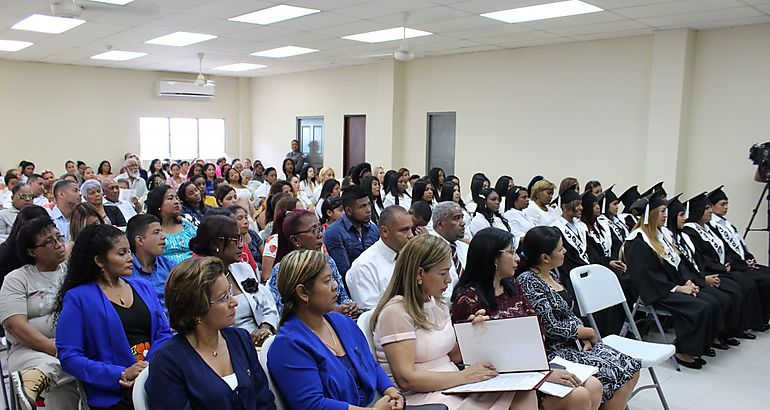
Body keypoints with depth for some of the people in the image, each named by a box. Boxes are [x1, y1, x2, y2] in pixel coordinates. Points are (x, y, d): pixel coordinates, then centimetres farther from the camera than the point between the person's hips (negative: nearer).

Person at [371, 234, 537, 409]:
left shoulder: (437, 303, 13)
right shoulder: (396, 311, -14)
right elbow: (406, 379, -20)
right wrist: (464, 376, -16)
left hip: (452, 388, 8)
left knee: (525, 392, -13)